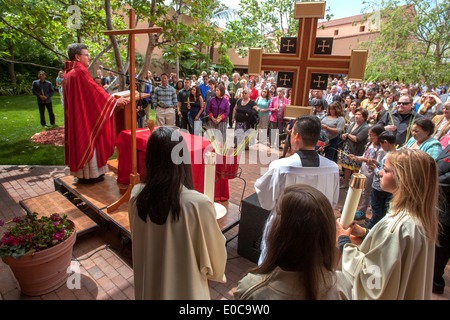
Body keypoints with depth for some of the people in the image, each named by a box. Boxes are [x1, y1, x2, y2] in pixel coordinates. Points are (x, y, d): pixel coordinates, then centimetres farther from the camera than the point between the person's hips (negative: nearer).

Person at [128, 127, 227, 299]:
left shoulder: (136, 195, -18)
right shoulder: (199, 204, -31)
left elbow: (136, 239, -1)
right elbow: (215, 253, -17)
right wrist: (214, 272, 5)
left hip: (147, 287, 4)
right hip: (185, 290, -3)